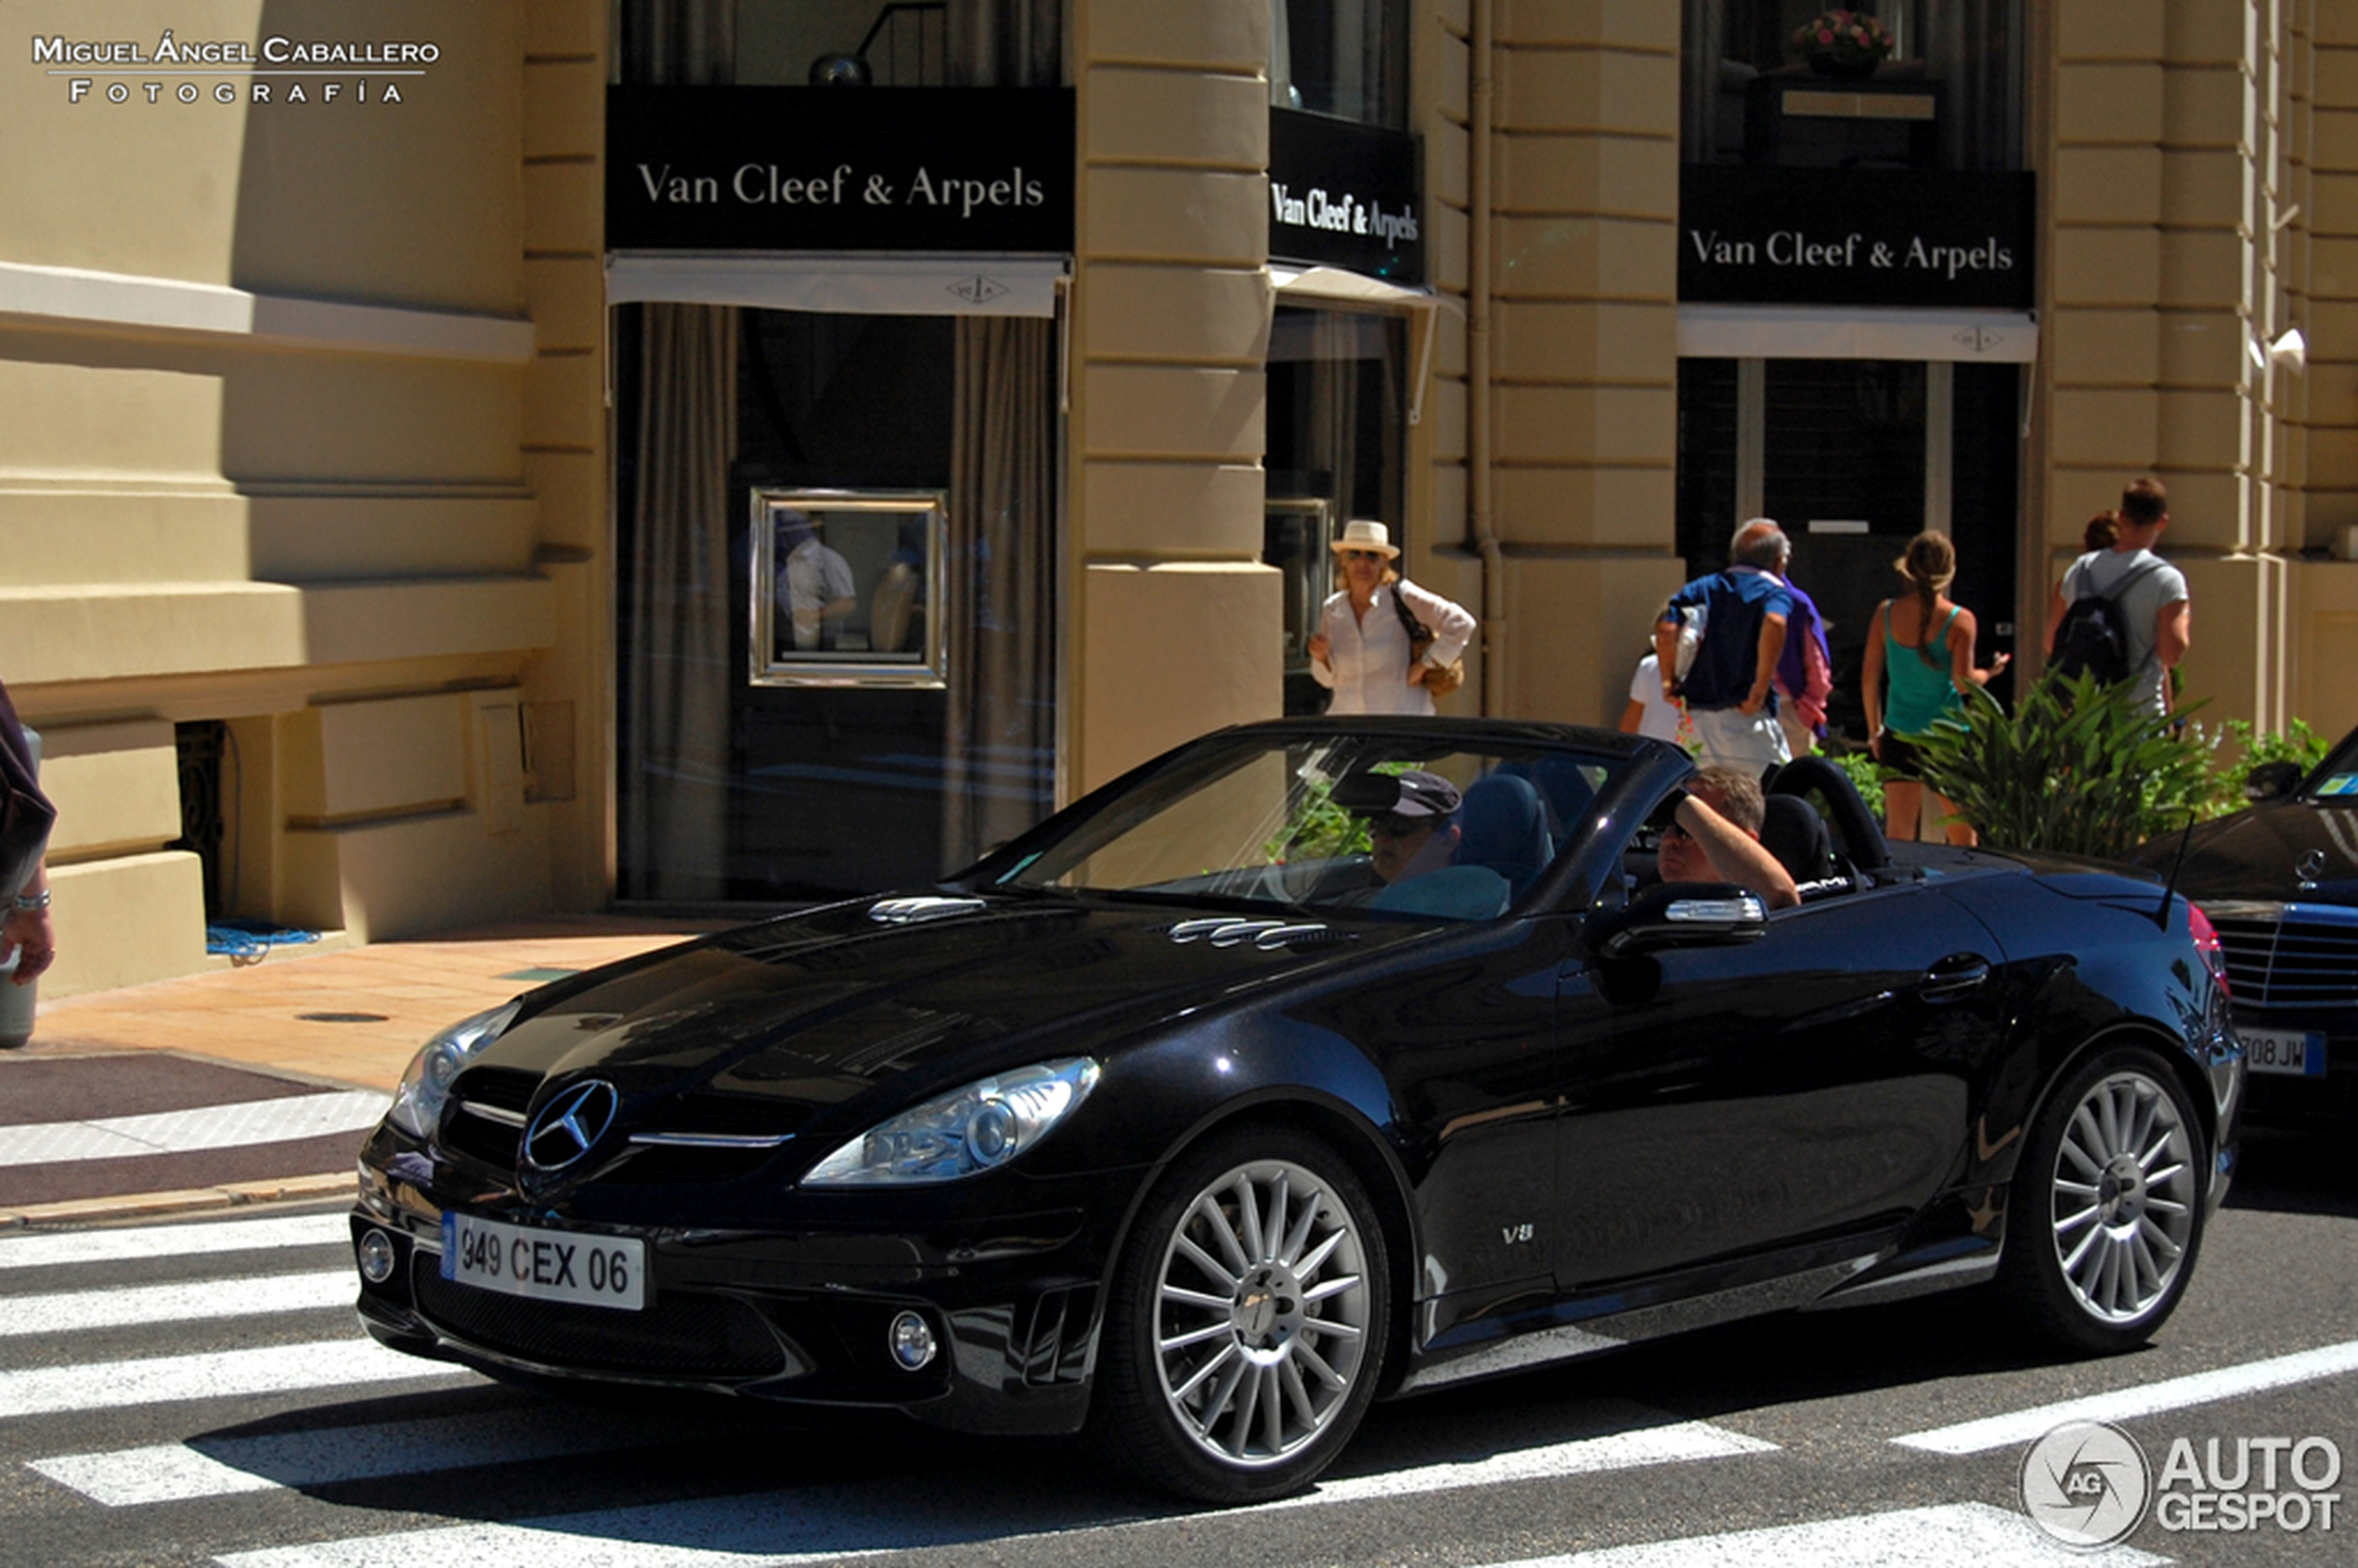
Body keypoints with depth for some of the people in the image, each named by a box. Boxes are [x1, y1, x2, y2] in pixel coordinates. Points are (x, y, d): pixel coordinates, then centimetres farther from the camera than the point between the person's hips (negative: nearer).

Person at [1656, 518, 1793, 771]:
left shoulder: (1702, 588, 14)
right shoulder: (1773, 590, 1)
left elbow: (1665, 629, -2)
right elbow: (1774, 624, -23)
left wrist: (1669, 682, 6)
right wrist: (1759, 690, -18)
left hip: (1695, 713, 5)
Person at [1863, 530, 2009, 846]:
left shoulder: (1886, 614, -1)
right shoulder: (1959, 620, -10)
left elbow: (1870, 678, 2)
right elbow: (1964, 683, -13)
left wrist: (1875, 729, 13)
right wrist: (1989, 672, 8)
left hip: (1900, 735, 2)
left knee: (1898, 834, 0)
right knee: (1963, 834, 13)